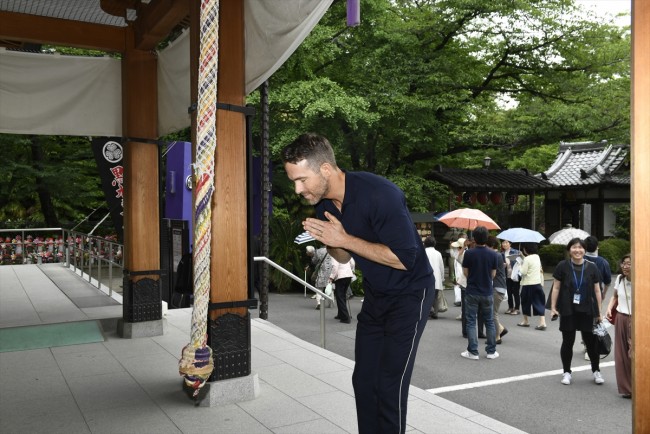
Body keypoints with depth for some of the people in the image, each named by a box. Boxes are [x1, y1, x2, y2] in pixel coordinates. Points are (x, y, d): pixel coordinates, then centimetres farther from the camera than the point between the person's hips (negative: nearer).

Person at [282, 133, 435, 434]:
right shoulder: (324, 204, -4)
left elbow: (403, 258, -28)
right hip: (375, 295, 7)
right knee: (363, 380, 9)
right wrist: (326, 240, -15)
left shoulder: (379, 195, -28)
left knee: (389, 384, -7)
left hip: (410, 294, -7)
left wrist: (344, 239, -27)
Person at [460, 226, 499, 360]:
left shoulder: (469, 253, -11)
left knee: (471, 322, 4)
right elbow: (493, 274, 3)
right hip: (487, 292, 2)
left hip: (472, 292, -2)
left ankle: (473, 352, 3)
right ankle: (491, 351, 16)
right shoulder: (492, 254, -5)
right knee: (489, 322, 12)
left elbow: (465, 273, -2)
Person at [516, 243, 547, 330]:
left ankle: (525, 321, 24)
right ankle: (543, 322, -5)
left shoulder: (527, 259, -16)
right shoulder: (537, 257, 7)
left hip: (528, 284, -6)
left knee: (525, 302, 11)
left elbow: (523, 272, -19)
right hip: (537, 283, 6)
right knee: (539, 302, 4)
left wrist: (520, 264, -2)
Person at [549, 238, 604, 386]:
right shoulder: (562, 266, -4)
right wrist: (553, 307, -5)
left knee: (591, 341, 8)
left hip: (587, 311, 1)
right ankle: (566, 372, 21)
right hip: (568, 311, -1)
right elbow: (556, 288, 0)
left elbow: (596, 290, 6)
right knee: (568, 342, 8)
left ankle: (596, 371, 27)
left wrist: (599, 312, 5)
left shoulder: (591, 267, 1)